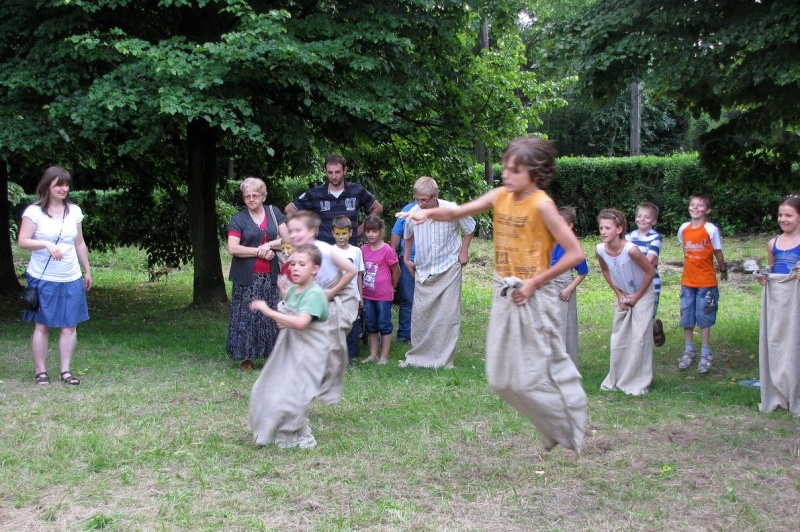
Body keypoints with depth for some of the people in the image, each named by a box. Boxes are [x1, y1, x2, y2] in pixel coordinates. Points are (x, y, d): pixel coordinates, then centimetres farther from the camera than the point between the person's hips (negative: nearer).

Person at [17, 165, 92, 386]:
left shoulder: (74, 211, 9)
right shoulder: (34, 211, -5)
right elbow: (22, 241, -10)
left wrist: (87, 271, 17)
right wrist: (46, 244, -24)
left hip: (71, 279, 4)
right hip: (43, 279, -4)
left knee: (70, 325, 2)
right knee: (42, 325, 2)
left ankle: (66, 370, 10)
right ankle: (40, 371, 9)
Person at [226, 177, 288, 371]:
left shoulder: (274, 213, 11)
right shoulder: (238, 219, 3)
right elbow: (232, 248, -8)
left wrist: (269, 245, -10)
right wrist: (260, 252, -10)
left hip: (271, 276, 2)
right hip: (247, 278, -2)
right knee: (247, 317, -1)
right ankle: (246, 358, 7)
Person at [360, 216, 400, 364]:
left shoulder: (387, 250, -12)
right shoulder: (364, 249, 3)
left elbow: (396, 271, -3)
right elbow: (362, 270, 11)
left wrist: (391, 287, 8)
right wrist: (361, 293, 9)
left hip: (384, 295, -6)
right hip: (368, 295, 6)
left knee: (384, 324, 4)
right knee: (371, 325, 14)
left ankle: (384, 357, 10)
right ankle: (373, 355, 24)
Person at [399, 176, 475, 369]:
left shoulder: (452, 210, -17)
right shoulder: (413, 213, -9)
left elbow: (469, 229, 4)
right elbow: (408, 236, 14)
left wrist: (464, 252, -1)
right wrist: (406, 259, 13)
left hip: (449, 268, -2)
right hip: (423, 272, 2)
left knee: (449, 315, -2)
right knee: (420, 314, 4)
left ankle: (445, 359, 7)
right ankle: (417, 356, 18)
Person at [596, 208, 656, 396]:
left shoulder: (631, 250, -33)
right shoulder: (600, 250, -18)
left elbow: (650, 272, -19)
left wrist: (637, 296, -13)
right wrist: (619, 294, 0)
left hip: (643, 294, -5)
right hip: (623, 296, 5)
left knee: (639, 337, -7)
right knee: (618, 337, 9)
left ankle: (639, 382, 3)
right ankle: (616, 380, 21)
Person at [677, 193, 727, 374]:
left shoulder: (711, 229, -12)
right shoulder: (683, 229, 0)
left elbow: (718, 252, -2)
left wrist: (723, 270, 7)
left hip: (706, 282, -4)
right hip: (687, 281, 4)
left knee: (704, 317, 2)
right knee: (686, 317, 9)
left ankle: (705, 354, 10)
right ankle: (688, 350, 22)